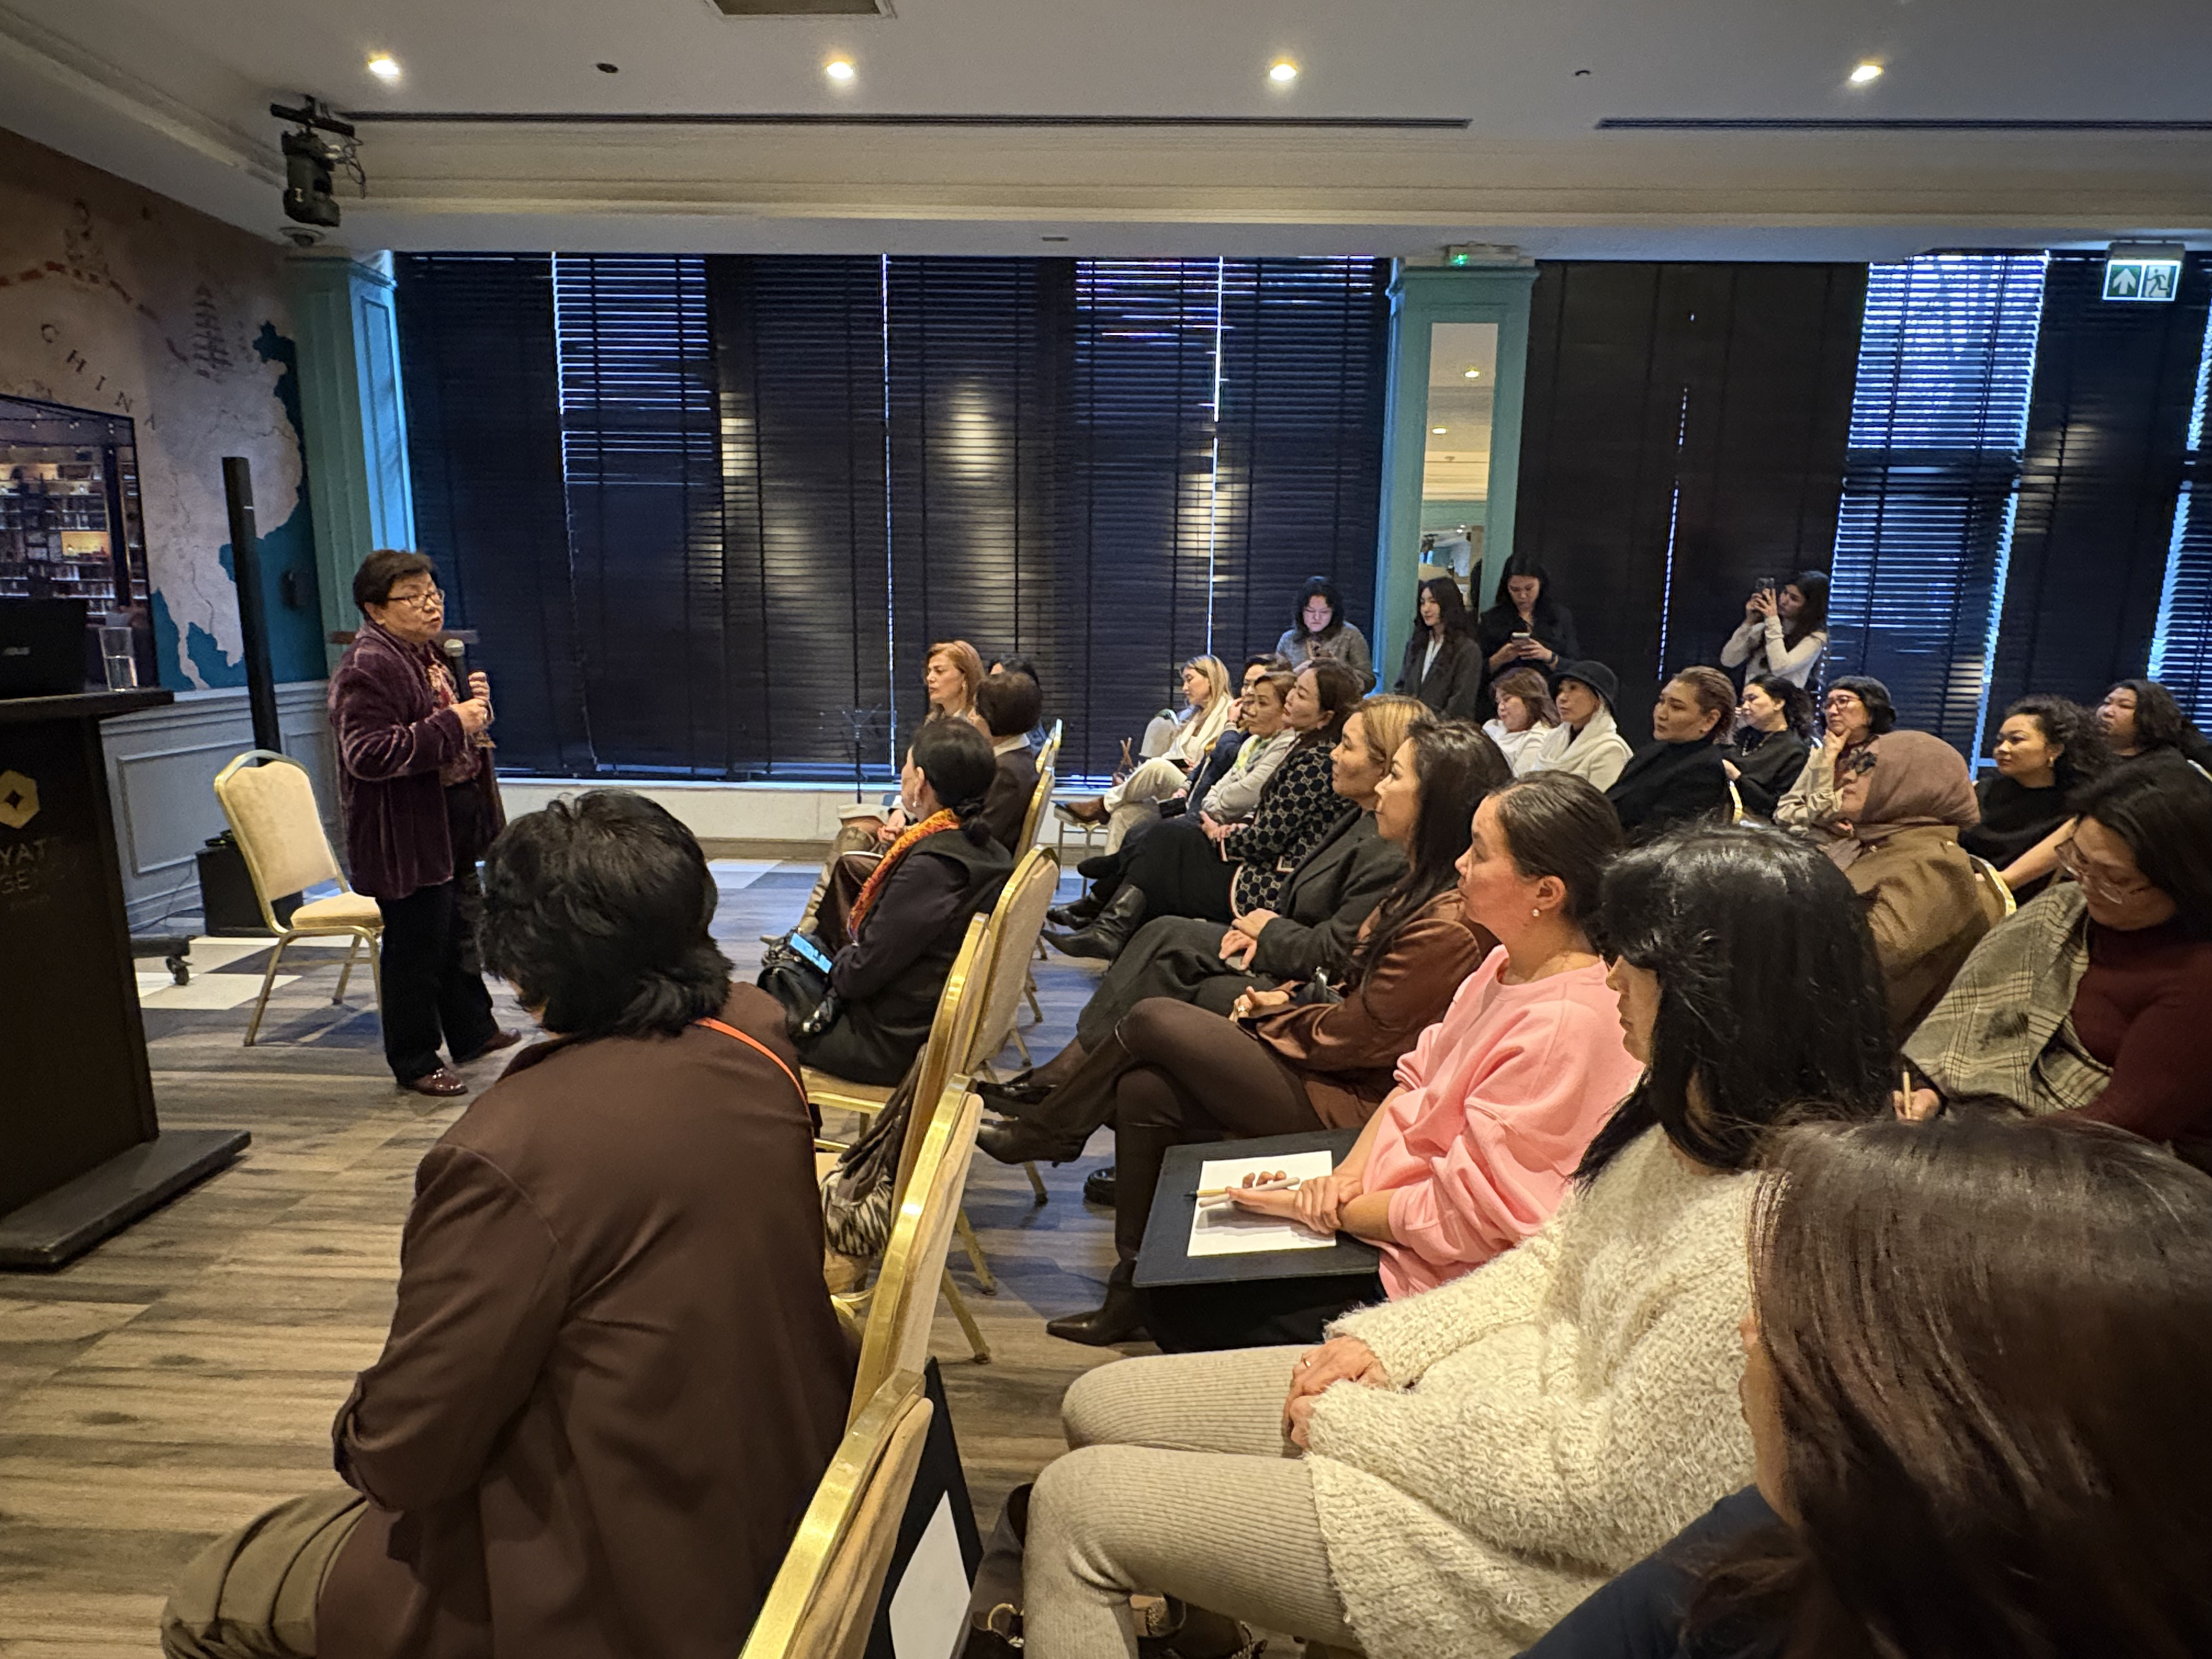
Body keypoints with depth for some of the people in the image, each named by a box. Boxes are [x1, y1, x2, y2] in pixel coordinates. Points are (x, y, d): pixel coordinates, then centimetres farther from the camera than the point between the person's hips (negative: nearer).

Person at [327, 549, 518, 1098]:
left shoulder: (431, 653, 13)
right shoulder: (366, 669, -18)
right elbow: (367, 754, -26)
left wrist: (474, 705, 4)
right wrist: (451, 724, -26)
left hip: (454, 817, 10)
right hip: (405, 833, -10)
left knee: (459, 932, 21)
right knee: (415, 945, 1)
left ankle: (473, 1032, 37)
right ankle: (414, 1062, 15)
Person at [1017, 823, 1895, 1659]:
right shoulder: (1683, 1114, -2)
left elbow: (1605, 1496, -25)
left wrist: (1354, 1424, -15)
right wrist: (1387, 1342, -2)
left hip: (1530, 1552, -8)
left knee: (1076, 1502, -7)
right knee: (1099, 1406, 10)